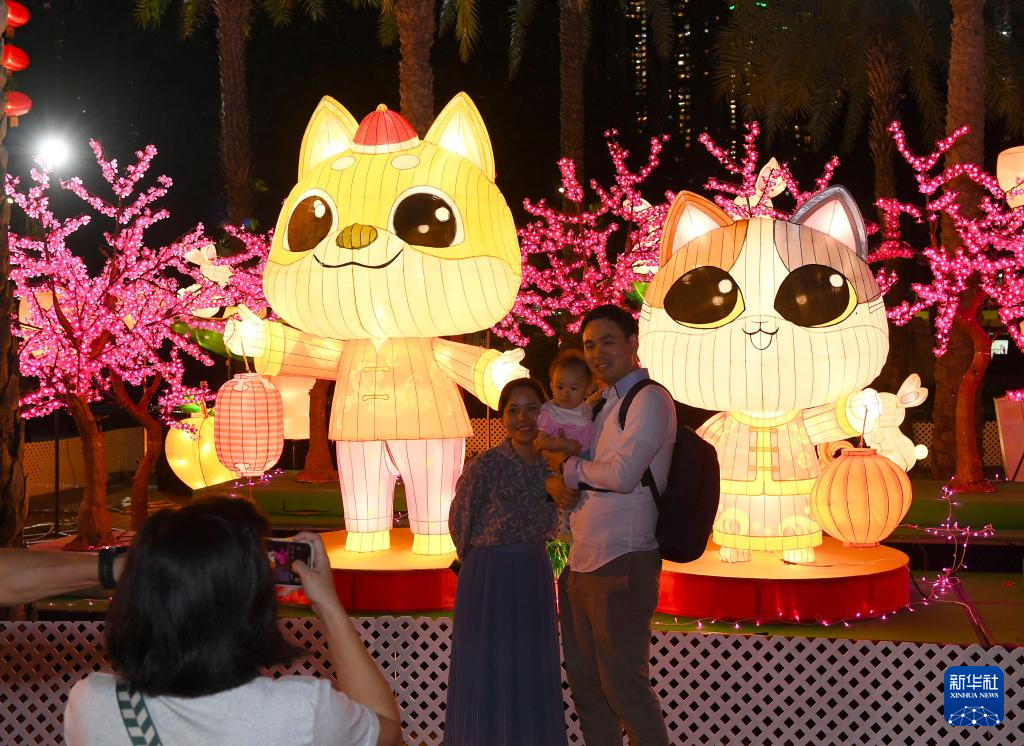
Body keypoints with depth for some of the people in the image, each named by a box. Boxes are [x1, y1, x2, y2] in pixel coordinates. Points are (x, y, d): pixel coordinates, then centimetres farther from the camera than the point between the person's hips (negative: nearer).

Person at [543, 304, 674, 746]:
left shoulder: (650, 399, -9)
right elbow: (559, 466, 21)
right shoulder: (604, 405, 18)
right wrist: (556, 483, -2)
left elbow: (622, 474, -21)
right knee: (585, 683, 15)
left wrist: (569, 468, -5)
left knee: (623, 686, -4)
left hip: (620, 567, -9)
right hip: (579, 565, 9)